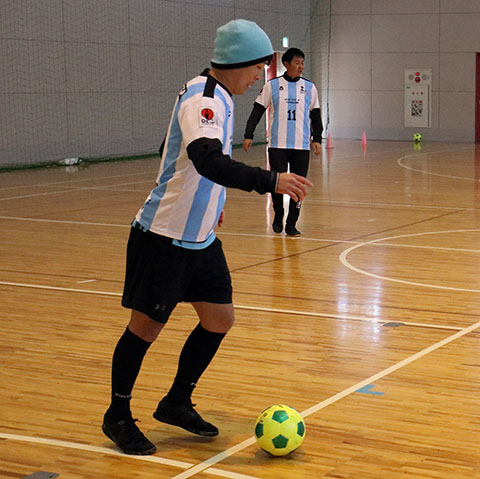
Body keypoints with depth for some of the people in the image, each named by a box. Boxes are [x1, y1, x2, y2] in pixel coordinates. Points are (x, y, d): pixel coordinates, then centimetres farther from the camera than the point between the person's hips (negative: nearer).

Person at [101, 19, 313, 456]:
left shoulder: (219, 99, 10)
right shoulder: (201, 100, -21)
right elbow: (209, 162, -39)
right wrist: (271, 181, -44)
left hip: (201, 237, 9)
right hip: (165, 238, -9)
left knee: (220, 319, 8)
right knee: (146, 326, 0)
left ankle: (176, 403, 25)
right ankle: (118, 417, 18)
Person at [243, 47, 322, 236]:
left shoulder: (309, 87, 10)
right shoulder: (272, 85, 4)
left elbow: (315, 115, 16)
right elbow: (257, 110, 5)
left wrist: (317, 139, 9)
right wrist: (248, 135, -2)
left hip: (302, 145, 2)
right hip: (277, 144, -2)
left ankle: (291, 224, 10)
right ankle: (278, 217, 21)